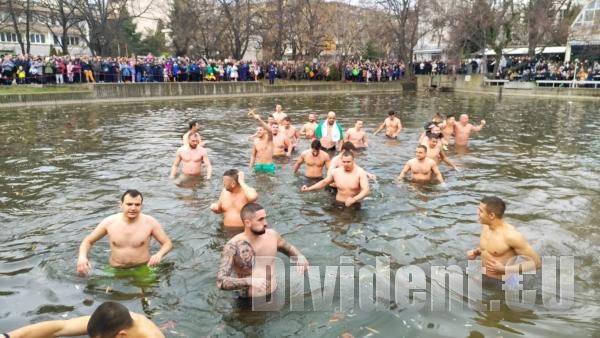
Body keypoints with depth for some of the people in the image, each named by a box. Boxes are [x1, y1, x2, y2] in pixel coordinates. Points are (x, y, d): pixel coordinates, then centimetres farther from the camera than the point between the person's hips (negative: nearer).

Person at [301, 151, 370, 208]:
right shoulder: (335, 172, -1)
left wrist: (354, 199, -38)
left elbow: (366, 191, -21)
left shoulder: (360, 173, -12)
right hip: (338, 204, 3)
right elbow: (324, 182, 16)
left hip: (354, 206, -2)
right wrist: (309, 188, 8)